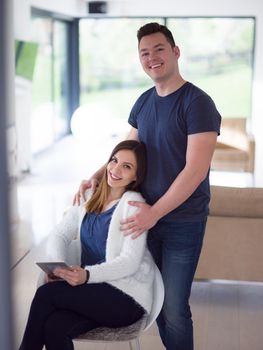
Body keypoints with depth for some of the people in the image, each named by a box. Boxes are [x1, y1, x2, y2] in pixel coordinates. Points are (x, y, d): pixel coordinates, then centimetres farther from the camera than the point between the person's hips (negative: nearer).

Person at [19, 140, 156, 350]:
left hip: (127, 297, -4)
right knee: (54, 328, -27)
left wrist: (88, 275, -30)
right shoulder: (89, 198, 13)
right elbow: (59, 235, 9)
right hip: (93, 290, 5)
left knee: (46, 293, -20)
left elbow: (130, 261, -15)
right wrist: (57, 265, -14)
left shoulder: (133, 203, -7)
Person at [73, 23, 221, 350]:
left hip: (182, 222, -6)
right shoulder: (143, 102, 6)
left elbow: (195, 171, -21)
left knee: (174, 308, 0)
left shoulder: (197, 103, -15)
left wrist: (155, 212, -20)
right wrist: (97, 176, 1)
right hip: (148, 216, 6)